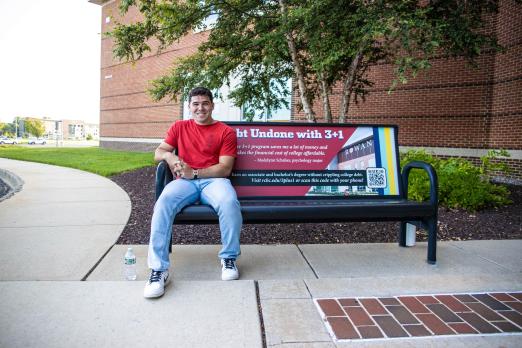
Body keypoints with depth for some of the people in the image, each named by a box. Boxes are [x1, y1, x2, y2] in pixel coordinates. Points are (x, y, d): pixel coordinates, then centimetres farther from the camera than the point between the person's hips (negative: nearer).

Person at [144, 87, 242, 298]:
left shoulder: (226, 131, 8)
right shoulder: (179, 127, 18)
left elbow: (225, 168, -1)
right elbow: (158, 153, 15)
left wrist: (194, 172, -14)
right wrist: (169, 156, -11)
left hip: (213, 180, -1)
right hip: (184, 181, 2)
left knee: (229, 202, -36)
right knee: (163, 203, -32)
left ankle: (229, 258, -13)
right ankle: (159, 269, -29)